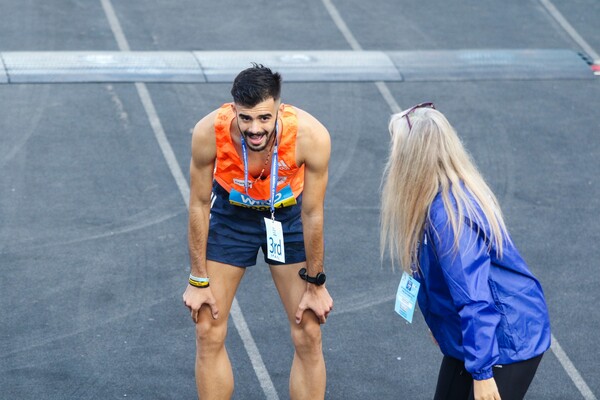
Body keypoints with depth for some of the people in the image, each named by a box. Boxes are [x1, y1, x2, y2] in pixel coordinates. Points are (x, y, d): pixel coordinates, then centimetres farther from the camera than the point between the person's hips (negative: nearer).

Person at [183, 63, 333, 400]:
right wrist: (199, 280, -10)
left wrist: (315, 284, -9)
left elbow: (313, 214, -20)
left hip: (290, 213, 0)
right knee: (209, 333, 0)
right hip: (232, 212, 0)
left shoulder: (311, 136, -35)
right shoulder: (209, 132, -33)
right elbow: (199, 204, -17)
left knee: (309, 336, 0)